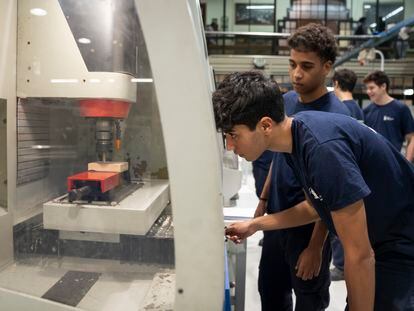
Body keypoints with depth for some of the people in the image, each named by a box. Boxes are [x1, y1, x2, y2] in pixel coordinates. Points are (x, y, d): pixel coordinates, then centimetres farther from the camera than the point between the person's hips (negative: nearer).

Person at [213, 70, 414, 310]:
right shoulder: (295, 132, -5)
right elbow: (316, 206, 7)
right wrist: (254, 225, 4)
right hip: (379, 240, 9)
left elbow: (360, 256, -28)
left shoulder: (323, 149, -34)